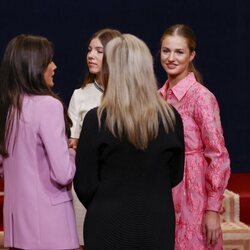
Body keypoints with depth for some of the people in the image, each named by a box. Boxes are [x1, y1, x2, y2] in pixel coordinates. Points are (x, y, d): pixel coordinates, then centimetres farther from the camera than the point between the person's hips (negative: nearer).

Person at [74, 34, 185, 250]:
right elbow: (175, 175, 7)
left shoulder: (97, 120, -13)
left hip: (110, 225, -2)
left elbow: (85, 184, -7)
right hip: (158, 224, 3)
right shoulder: (170, 118, -5)